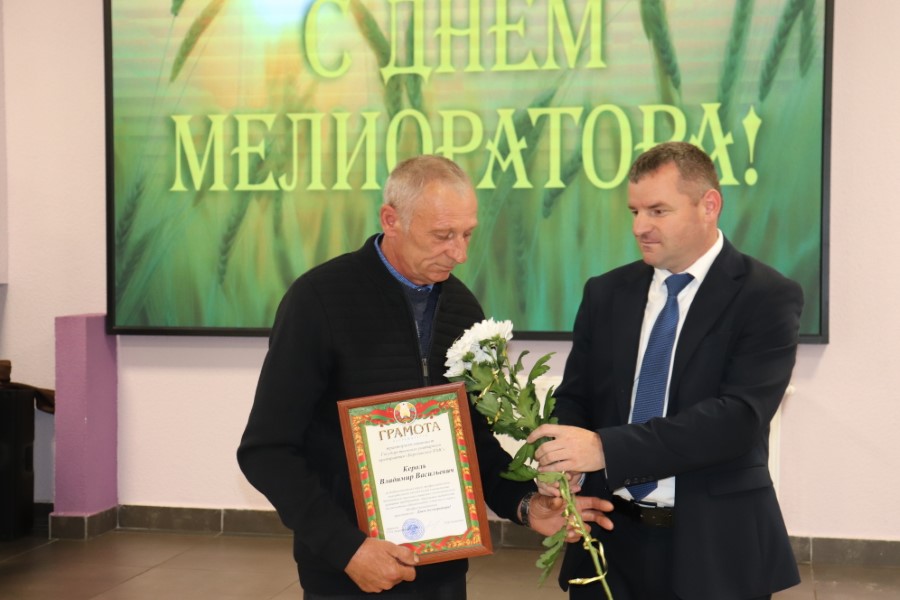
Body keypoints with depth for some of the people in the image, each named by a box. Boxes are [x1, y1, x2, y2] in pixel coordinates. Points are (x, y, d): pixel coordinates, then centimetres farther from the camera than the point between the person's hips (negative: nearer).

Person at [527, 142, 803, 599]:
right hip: (610, 539, 3)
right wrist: (561, 463, -16)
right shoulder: (605, 293, 6)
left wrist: (606, 448, -28)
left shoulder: (767, 297, -9)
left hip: (714, 546, -3)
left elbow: (738, 416, -20)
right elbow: (574, 396, 7)